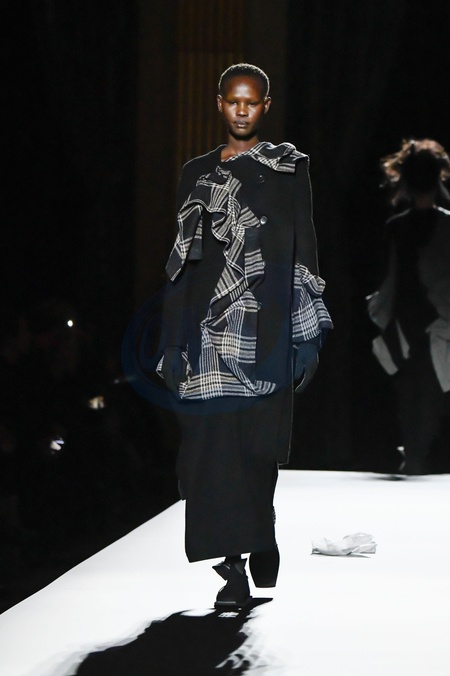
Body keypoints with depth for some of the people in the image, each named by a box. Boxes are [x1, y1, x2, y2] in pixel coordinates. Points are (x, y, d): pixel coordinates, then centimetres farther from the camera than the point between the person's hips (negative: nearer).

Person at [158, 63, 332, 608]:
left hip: (266, 325, -2)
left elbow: (304, 250, 4)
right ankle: (235, 567, -6)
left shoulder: (288, 168, 8)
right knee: (213, 439, -7)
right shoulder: (197, 174, 15)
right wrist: (174, 341, 8)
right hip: (209, 321, 2)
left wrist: (306, 335, -4)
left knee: (257, 443, -5)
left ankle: (253, 546, 13)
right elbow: (182, 258, 14)